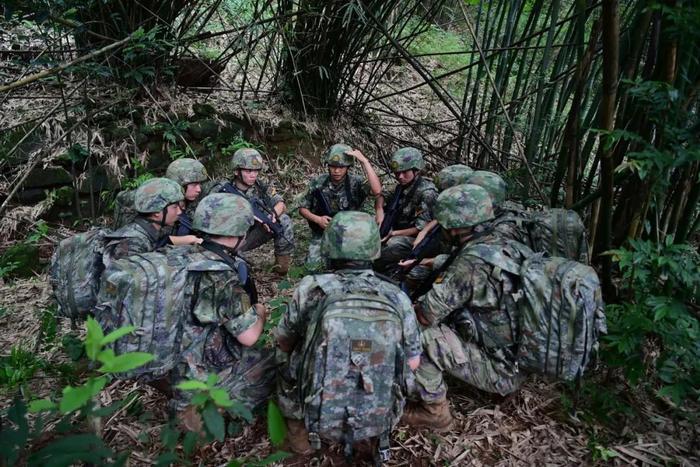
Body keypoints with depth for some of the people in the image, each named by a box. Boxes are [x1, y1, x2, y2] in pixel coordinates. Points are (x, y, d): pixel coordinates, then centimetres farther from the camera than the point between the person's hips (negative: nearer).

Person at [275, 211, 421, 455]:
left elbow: (284, 341, 4)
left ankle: (300, 432, 19)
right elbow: (412, 362, 5)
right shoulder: (398, 298, -8)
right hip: (381, 414, 2)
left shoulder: (311, 288, -13)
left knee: (287, 367, 25)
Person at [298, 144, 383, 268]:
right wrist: (317, 219, -16)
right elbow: (303, 208, 3)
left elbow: (377, 191, -33)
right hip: (322, 233, 1)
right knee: (313, 264, -14)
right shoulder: (318, 183, -6)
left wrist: (364, 161, -33)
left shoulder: (356, 182, -13)